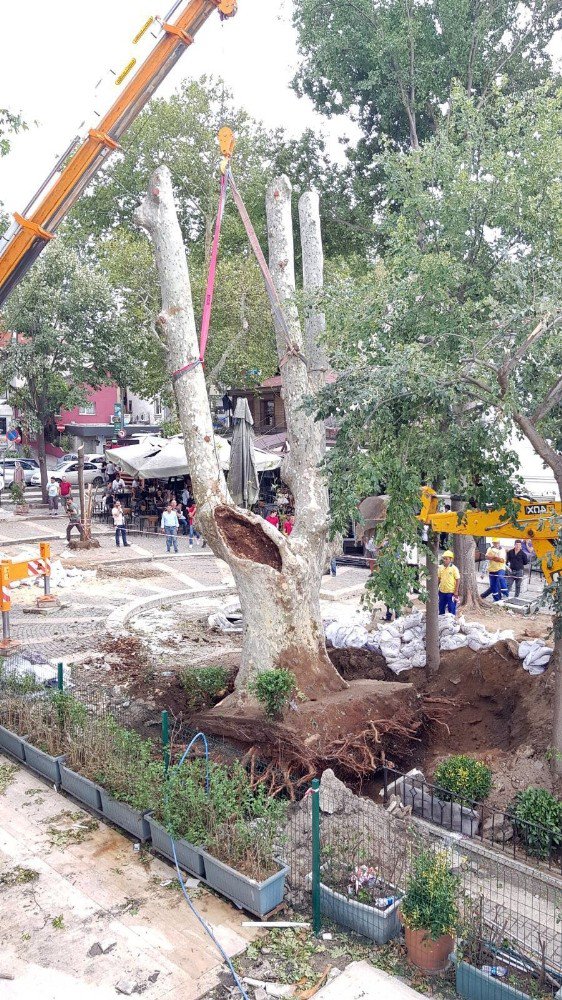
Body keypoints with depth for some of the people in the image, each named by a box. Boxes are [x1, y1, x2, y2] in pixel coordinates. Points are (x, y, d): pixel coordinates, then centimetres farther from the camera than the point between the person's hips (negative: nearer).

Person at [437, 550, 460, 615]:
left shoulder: (454, 568, -10)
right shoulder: (441, 568, 3)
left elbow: (458, 580, -9)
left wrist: (456, 592, -11)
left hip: (451, 592, -5)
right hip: (442, 592, 5)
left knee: (451, 609, 3)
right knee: (441, 608, 16)